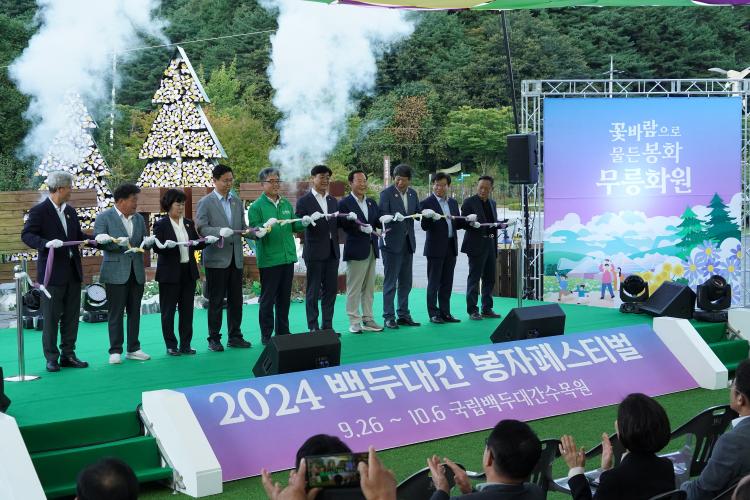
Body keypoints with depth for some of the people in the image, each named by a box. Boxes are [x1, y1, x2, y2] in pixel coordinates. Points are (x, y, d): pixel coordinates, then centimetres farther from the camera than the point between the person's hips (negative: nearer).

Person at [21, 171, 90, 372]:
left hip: (73, 272, 7)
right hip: (53, 272, -7)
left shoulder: (70, 211, 12)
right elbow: (26, 235, -13)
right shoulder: (39, 211, -8)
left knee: (71, 316, 10)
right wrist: (47, 243, -30)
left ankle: (68, 355, 19)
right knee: (51, 317, -1)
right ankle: (51, 358, 7)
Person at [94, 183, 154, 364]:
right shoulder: (104, 217, -4)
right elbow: (99, 242, -11)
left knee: (134, 312, 9)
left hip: (136, 272, 6)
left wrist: (148, 242, -6)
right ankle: (115, 351, 3)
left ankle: (133, 349, 16)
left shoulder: (139, 218, 13)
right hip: (116, 272, -5)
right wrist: (118, 242, -25)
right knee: (116, 313, -2)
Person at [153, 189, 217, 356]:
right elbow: (157, 248, -10)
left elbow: (196, 244, 14)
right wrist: (166, 245, -30)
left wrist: (207, 240, -5)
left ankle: (185, 344, 14)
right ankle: (171, 345, 10)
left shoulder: (188, 223, 11)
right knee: (168, 310, 2)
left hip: (188, 271, 5)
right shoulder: (161, 224, -5)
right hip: (169, 273, -5)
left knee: (187, 309, 7)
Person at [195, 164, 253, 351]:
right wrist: (219, 231, -26)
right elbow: (201, 228, -11)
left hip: (235, 258, 5)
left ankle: (235, 336, 17)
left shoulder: (237, 202, 14)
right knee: (216, 301, 0)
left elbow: (242, 227, 15)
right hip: (216, 258, -5)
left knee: (236, 300, 8)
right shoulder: (205, 202, -3)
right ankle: (214, 339, 7)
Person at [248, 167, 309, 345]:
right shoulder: (256, 206, -6)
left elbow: (293, 226, 16)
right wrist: (265, 227, -29)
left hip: (288, 256, 6)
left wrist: (304, 223, -4)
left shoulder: (286, 204, 11)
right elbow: (254, 232, -10)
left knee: (284, 298, 13)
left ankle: (283, 332, 23)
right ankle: (266, 336, 9)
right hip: (269, 260, -5)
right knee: (268, 299, 1)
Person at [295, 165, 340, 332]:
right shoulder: (304, 201, -3)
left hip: (332, 252, 6)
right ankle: (313, 327, 6)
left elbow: (337, 224, 16)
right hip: (315, 252, -5)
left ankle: (327, 326, 16)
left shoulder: (333, 201, 15)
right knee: (313, 291, 1)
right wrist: (309, 219, -29)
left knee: (331, 290, 8)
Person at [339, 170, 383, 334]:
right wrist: (360, 227, -28)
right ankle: (354, 322, 5)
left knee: (369, 288, 12)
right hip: (356, 251, -7)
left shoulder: (371, 202, 14)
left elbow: (377, 223, 7)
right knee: (354, 289, -1)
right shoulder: (345, 203, -7)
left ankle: (368, 320, 19)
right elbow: (346, 226, -15)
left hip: (371, 250, 7)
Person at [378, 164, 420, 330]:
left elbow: (417, 212, 16)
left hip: (407, 243, 6)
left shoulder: (413, 193, 9)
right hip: (392, 242, -6)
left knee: (406, 282, 12)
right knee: (390, 282, -3)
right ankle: (388, 317, 2)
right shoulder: (386, 193, -9)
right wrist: (394, 217, -36)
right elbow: (382, 216, -17)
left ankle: (403, 315, 20)